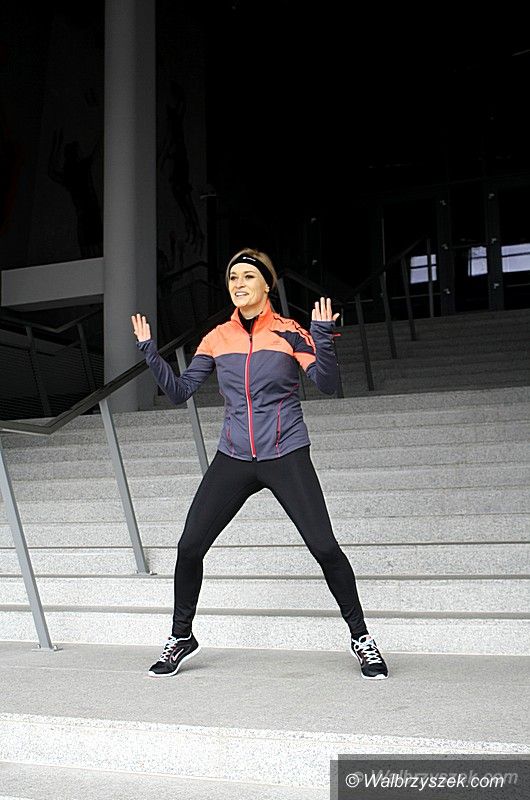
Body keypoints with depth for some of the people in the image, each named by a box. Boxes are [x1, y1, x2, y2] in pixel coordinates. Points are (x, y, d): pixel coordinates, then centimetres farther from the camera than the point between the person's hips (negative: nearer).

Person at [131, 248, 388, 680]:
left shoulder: (289, 332, -3)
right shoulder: (217, 339, 7)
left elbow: (327, 384, -13)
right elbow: (180, 392, 8)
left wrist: (323, 338, -28)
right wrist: (151, 353, -3)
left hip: (286, 456, -3)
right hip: (233, 458, 3)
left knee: (324, 547, -10)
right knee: (189, 547, -1)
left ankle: (361, 637, 12)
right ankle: (181, 637, 22)